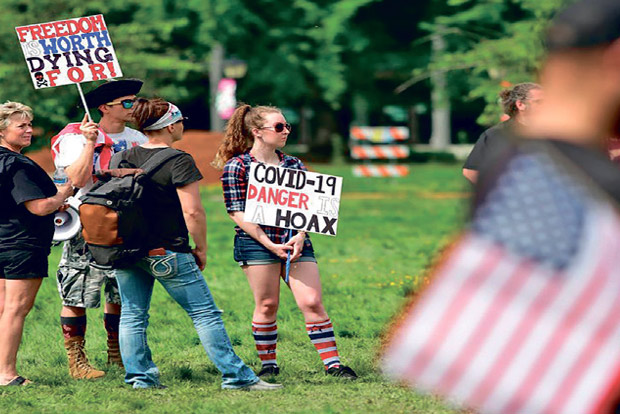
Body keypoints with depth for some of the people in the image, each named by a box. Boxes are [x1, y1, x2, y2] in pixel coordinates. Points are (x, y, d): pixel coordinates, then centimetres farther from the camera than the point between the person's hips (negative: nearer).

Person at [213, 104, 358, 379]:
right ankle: (268, 364, 14)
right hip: (257, 243, -4)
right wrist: (270, 245, -13)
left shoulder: (294, 165, 13)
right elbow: (237, 213, -6)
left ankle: (332, 364, -2)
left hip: (295, 242, 4)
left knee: (312, 302, -5)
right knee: (267, 305, -2)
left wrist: (299, 238, -6)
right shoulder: (237, 166, -1)